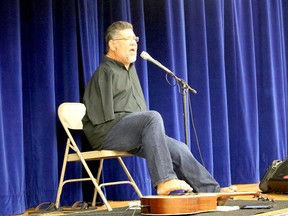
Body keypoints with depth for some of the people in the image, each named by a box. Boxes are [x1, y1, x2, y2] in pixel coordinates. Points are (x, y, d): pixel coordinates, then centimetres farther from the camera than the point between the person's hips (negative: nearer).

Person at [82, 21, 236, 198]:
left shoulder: (130, 69, 24)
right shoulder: (105, 72, -5)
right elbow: (104, 115, -14)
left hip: (133, 134, 9)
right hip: (105, 133, -9)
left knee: (179, 149, -7)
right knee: (153, 117, -33)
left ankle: (212, 190, -7)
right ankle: (164, 180, -40)